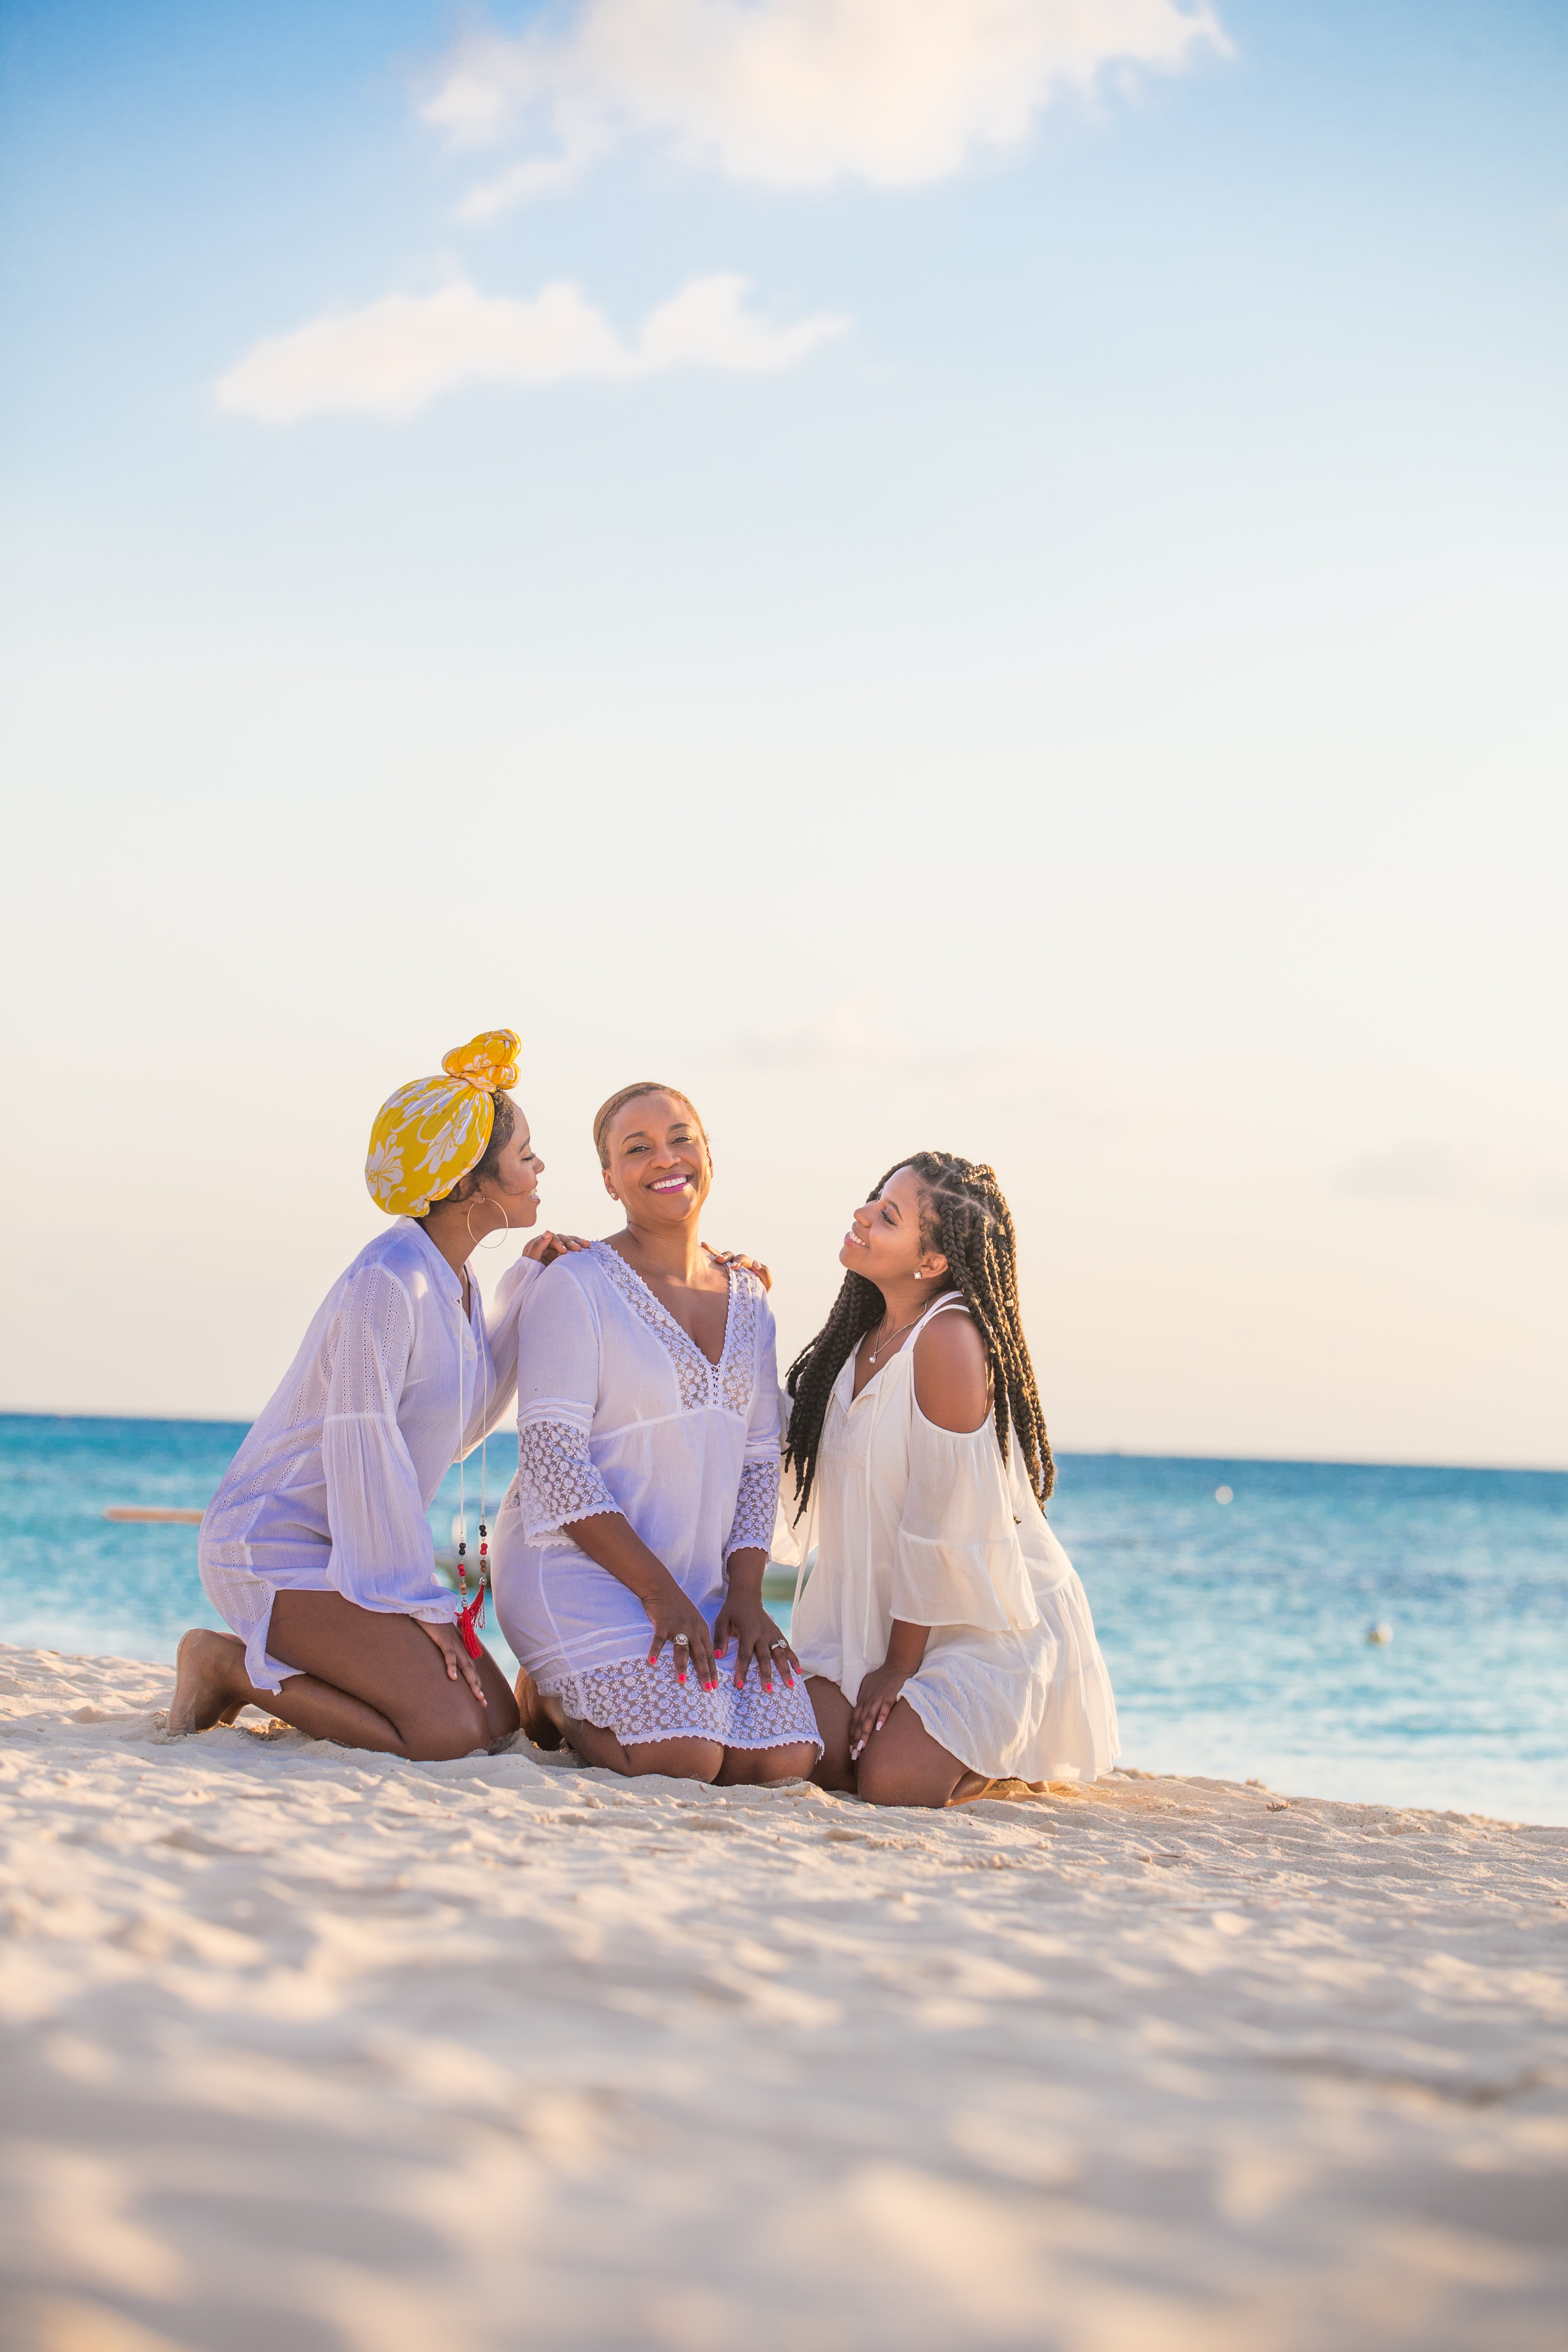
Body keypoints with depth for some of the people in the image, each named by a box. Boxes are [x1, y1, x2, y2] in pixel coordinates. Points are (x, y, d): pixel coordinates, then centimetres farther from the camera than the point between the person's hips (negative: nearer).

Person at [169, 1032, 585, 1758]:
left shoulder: (452, 1281, 7)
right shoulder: (388, 1283, -22)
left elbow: (460, 1426, 9)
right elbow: (364, 1452, -22)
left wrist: (526, 1291, 8)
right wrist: (413, 1597, -18)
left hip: (350, 1546, 10)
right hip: (278, 1544, -10)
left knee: (498, 1719, 1)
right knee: (445, 1732, -21)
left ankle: (269, 1662, 13)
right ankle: (227, 1666, -4)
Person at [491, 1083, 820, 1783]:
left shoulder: (747, 1299, 12)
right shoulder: (577, 1286, -7)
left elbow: (759, 1459, 13)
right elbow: (553, 1458, -14)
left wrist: (745, 1593, -2)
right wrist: (657, 1591, -19)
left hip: (702, 1581, 6)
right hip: (577, 1568, -6)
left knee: (785, 1758, -14)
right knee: (687, 1757, -25)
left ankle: (591, 1693, 12)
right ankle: (549, 1694, 6)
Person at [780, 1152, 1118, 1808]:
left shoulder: (948, 1339, -21)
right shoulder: (865, 1335, 5)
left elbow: (944, 1520, -21)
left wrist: (900, 1666, -16)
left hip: (982, 1622, -7)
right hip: (875, 1609, 7)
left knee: (893, 1782, -22)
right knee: (813, 1759, -14)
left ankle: (1008, 1748, 10)